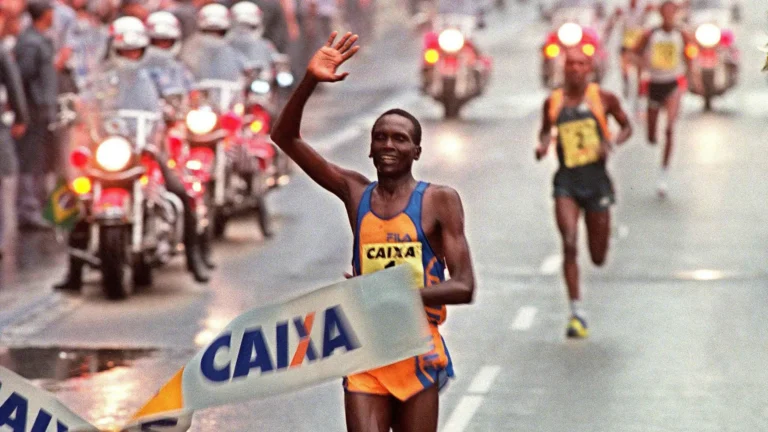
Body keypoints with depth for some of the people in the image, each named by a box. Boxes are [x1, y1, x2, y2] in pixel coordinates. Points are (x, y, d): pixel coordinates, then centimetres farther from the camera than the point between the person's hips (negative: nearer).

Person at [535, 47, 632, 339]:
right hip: (566, 182, 0)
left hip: (596, 180, 0)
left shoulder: (604, 99, -2)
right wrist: (543, 146, -3)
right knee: (569, 245, -19)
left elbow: (626, 127, 10)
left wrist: (611, 143, -10)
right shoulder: (553, 102, 3)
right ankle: (576, 312, -13)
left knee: (598, 258, 8)